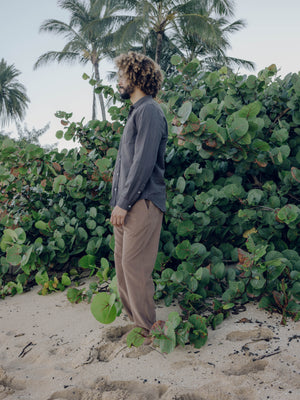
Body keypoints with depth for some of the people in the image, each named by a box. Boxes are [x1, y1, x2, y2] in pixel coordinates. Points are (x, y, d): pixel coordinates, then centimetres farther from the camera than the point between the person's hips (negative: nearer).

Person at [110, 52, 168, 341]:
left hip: (141, 203, -10)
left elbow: (144, 162, -19)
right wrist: (118, 202, 17)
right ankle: (132, 317, 26)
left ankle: (146, 328, 8)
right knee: (122, 262, 13)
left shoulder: (149, 111, -10)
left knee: (134, 265, -6)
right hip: (126, 203, 10)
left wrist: (124, 203, -17)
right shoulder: (136, 111, 21)